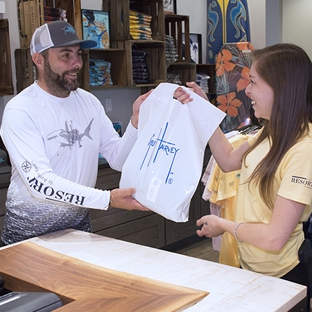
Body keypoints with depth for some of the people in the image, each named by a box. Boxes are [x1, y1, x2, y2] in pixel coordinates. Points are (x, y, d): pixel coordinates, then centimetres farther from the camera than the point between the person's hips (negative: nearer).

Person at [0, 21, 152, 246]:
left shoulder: (89, 102, 0)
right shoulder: (20, 111, -18)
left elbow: (118, 159, -3)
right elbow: (39, 182, -27)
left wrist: (136, 121, -20)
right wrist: (108, 199, -32)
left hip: (80, 225, 5)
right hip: (30, 233, -5)